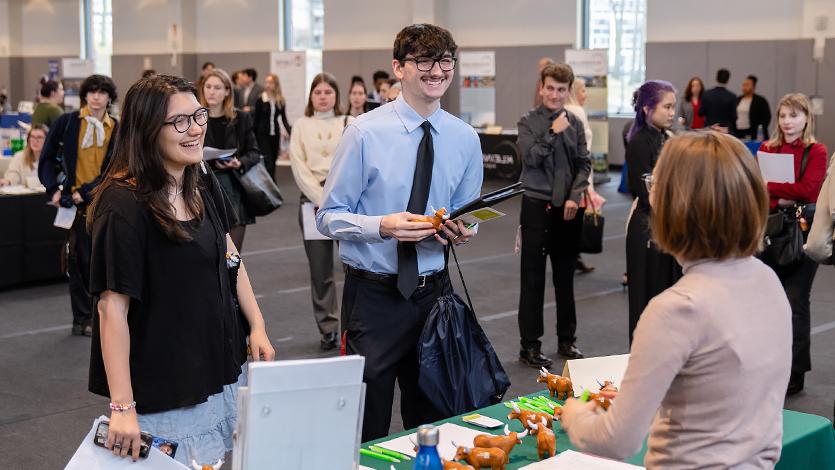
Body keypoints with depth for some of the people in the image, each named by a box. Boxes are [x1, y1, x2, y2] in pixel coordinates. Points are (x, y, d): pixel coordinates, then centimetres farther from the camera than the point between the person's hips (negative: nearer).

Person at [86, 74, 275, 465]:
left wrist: (256, 327, 8)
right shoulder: (125, 206, -19)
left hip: (223, 371, 7)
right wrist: (122, 408, -24)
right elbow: (112, 306, -22)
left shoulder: (204, 186, 4)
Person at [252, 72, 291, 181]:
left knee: (273, 160, 10)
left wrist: (288, 131, -12)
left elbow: (284, 118, 5)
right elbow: (255, 119, 0)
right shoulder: (260, 100, -5)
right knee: (268, 161, -10)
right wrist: (253, 136, -1)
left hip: (275, 133, 3)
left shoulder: (281, 101, 2)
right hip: (263, 134, -3)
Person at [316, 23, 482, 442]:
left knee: (429, 421, 16)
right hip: (374, 294, -4)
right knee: (367, 426, 2)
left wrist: (463, 232, -8)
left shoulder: (465, 139, 4)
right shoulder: (365, 132, -9)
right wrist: (383, 226, -25)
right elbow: (329, 217, -7)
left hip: (434, 290, 4)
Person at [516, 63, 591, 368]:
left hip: (568, 208, 3)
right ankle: (530, 345, 6)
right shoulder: (529, 122, -2)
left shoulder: (576, 124, 7)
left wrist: (574, 197, -6)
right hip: (537, 205, -3)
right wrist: (553, 133, -14)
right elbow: (530, 157, -13)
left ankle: (567, 340, 22)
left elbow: (584, 164, 6)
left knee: (566, 277, 12)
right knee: (533, 278, 0)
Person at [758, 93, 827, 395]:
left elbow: (809, 190, -17)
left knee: (795, 303, -1)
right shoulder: (766, 150, 7)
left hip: (802, 232, -4)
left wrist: (769, 186, -14)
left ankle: (795, 373, 7)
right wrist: (779, 202, -18)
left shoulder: (816, 152, -5)